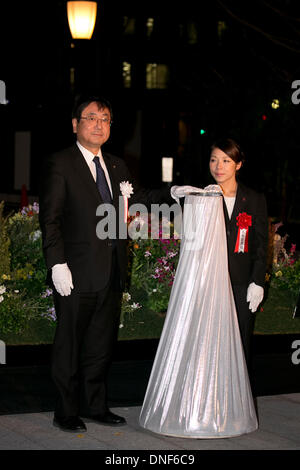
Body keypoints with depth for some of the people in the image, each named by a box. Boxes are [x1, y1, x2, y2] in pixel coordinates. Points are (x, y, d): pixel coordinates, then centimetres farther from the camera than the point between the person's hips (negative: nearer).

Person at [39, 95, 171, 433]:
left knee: (101, 344, 14)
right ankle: (66, 412, 16)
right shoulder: (59, 165, -6)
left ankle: (95, 405, 27)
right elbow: (50, 218, -10)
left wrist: (168, 194, 2)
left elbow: (135, 199, 17)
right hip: (77, 274, -6)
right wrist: (57, 264, -17)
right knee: (69, 344, 4)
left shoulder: (116, 166, 15)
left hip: (111, 274, 6)